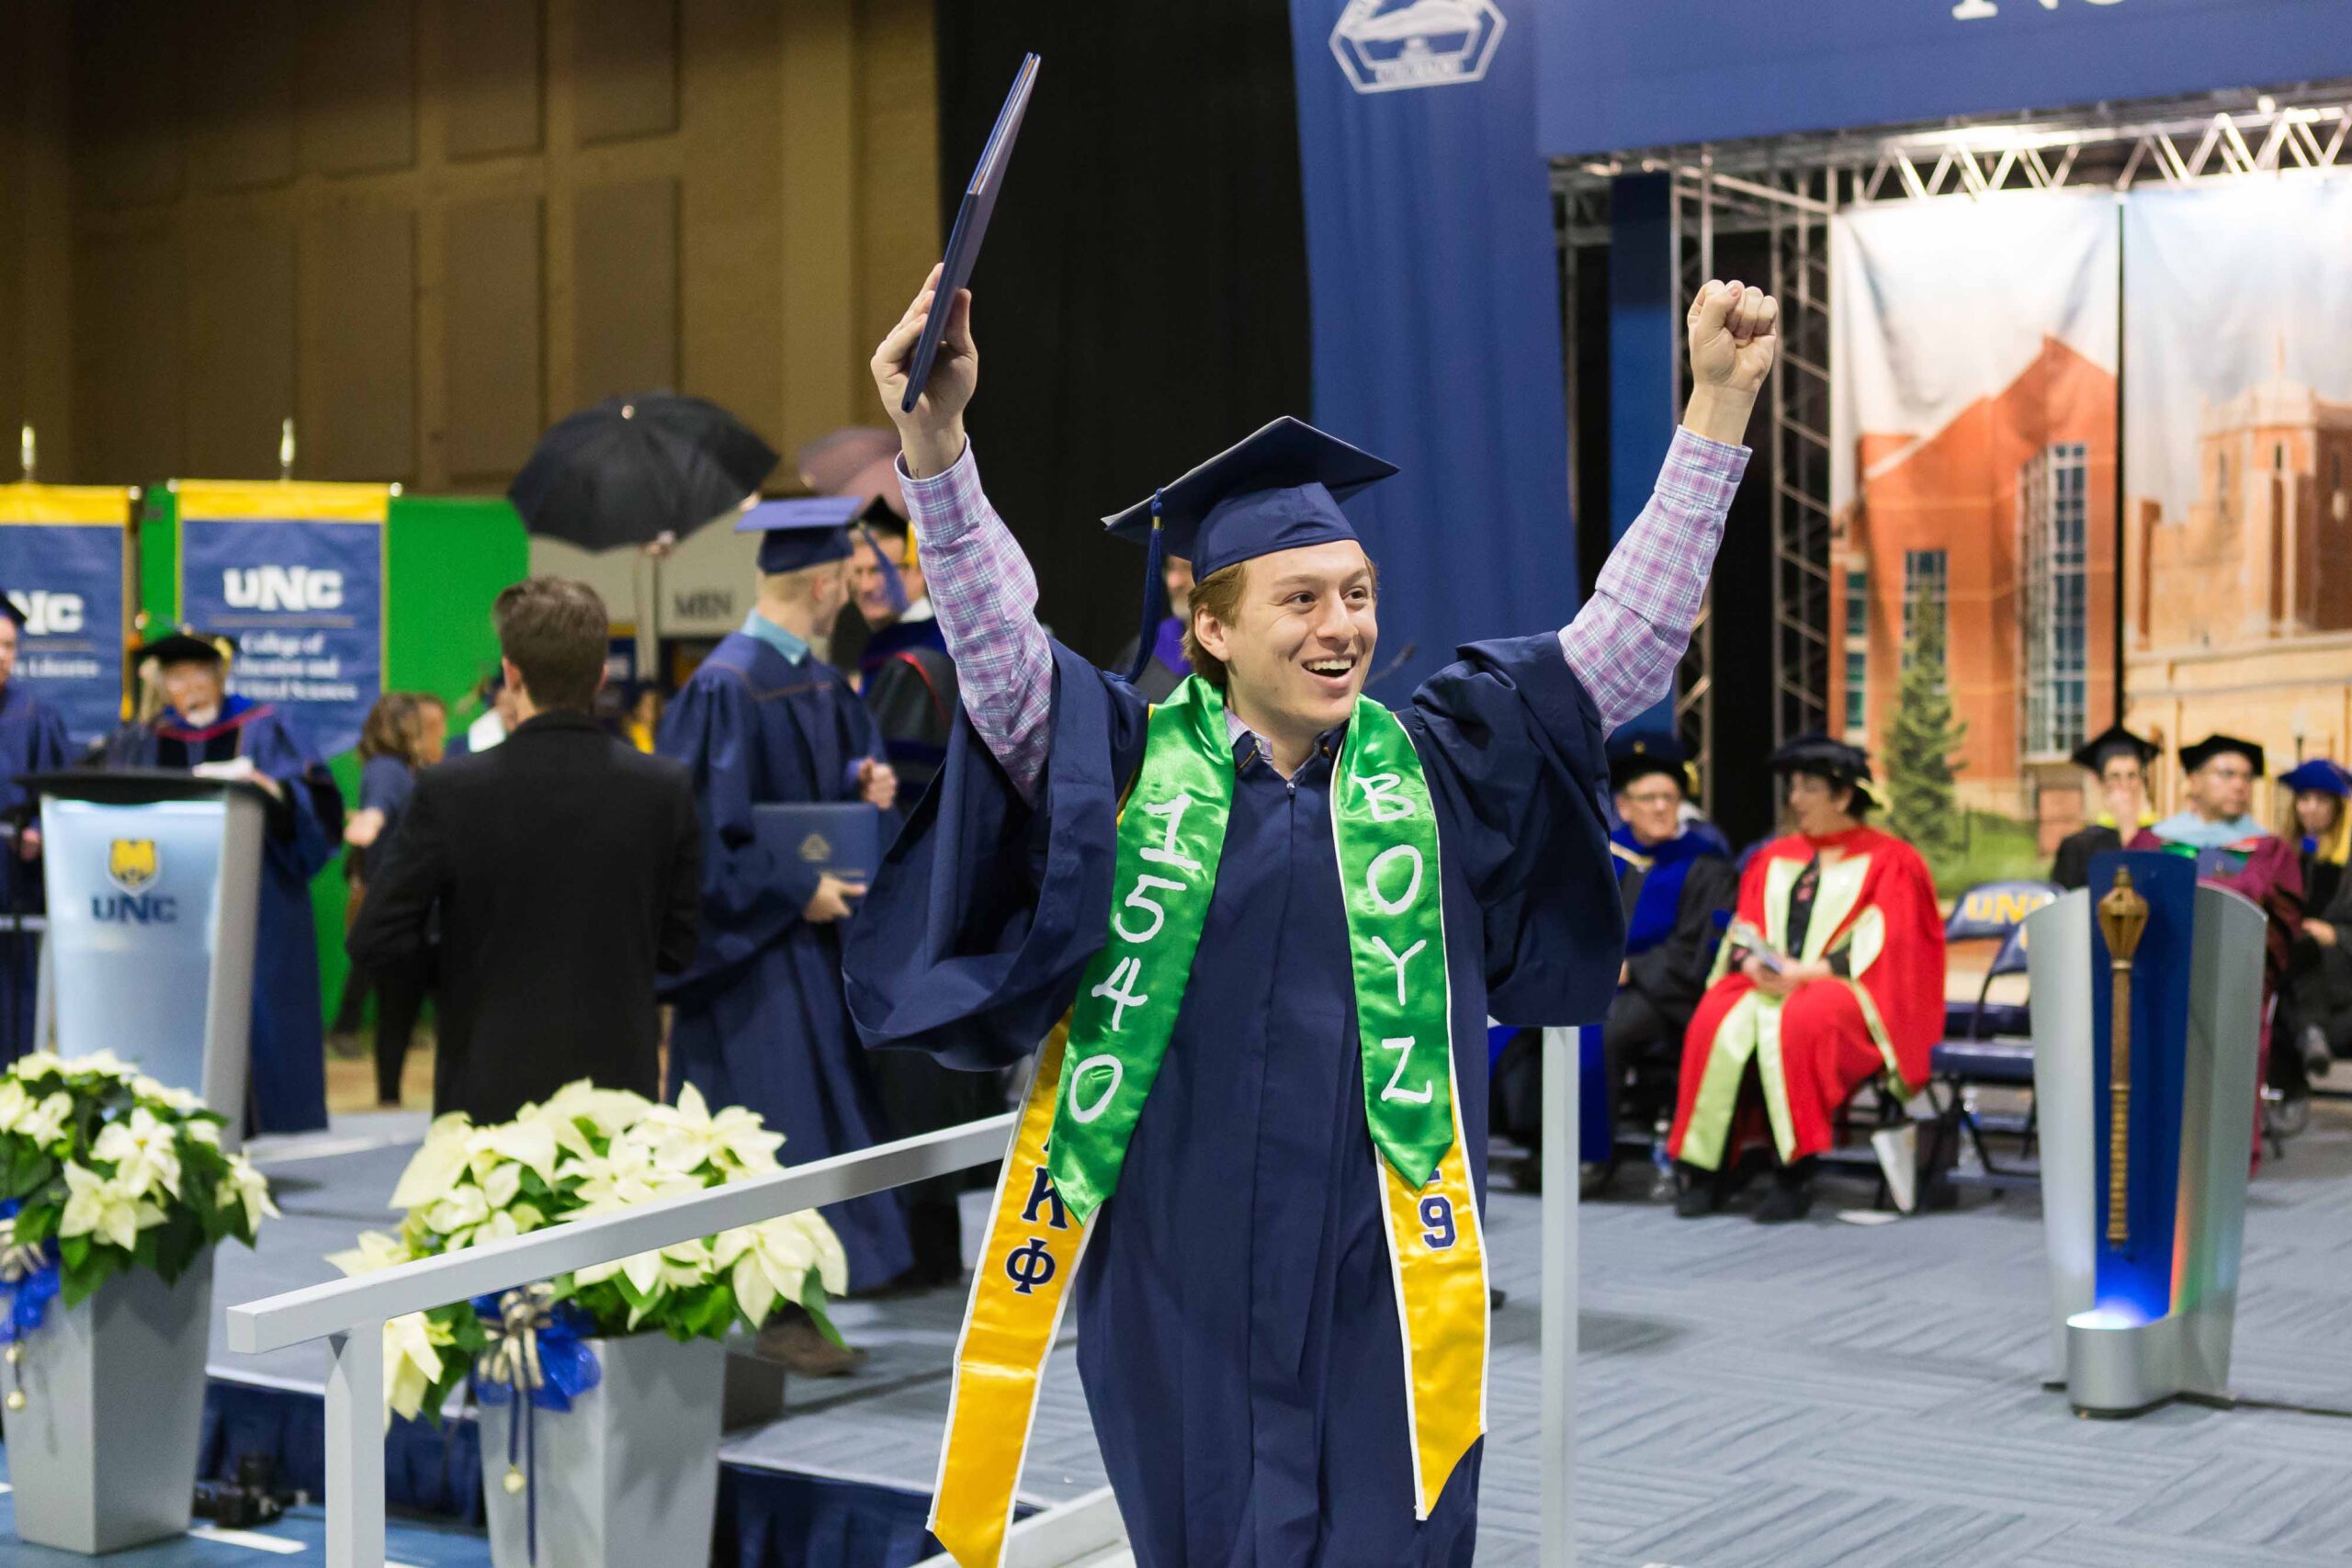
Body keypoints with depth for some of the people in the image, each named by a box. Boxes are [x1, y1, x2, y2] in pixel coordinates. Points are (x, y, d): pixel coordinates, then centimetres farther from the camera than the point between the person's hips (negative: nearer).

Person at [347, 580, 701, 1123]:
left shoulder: (449, 791, -12)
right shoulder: (665, 789, -6)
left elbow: (375, 943, -8)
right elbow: (678, 949, 2)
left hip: (492, 1092, -2)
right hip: (619, 1078, 2)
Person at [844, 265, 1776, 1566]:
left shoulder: (1433, 767, 6)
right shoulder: (1131, 764, 0)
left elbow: (1624, 641, 3)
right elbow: (995, 636, -14)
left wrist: (1718, 406, -3)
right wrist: (936, 442, -31)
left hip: (1380, 1284, 1)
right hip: (1184, 1292, -1)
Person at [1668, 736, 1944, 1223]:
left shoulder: (1888, 862, 7)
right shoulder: (1772, 859, 22)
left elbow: (1879, 947, -6)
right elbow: (1743, 934, 15)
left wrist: (1805, 973, -18)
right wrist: (1755, 965, -9)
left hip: (1842, 989, -4)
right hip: (1768, 983, 4)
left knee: (1799, 1022, -38)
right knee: (1719, 1019, -28)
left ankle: (1795, 1173, -36)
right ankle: (1710, 1167, -28)